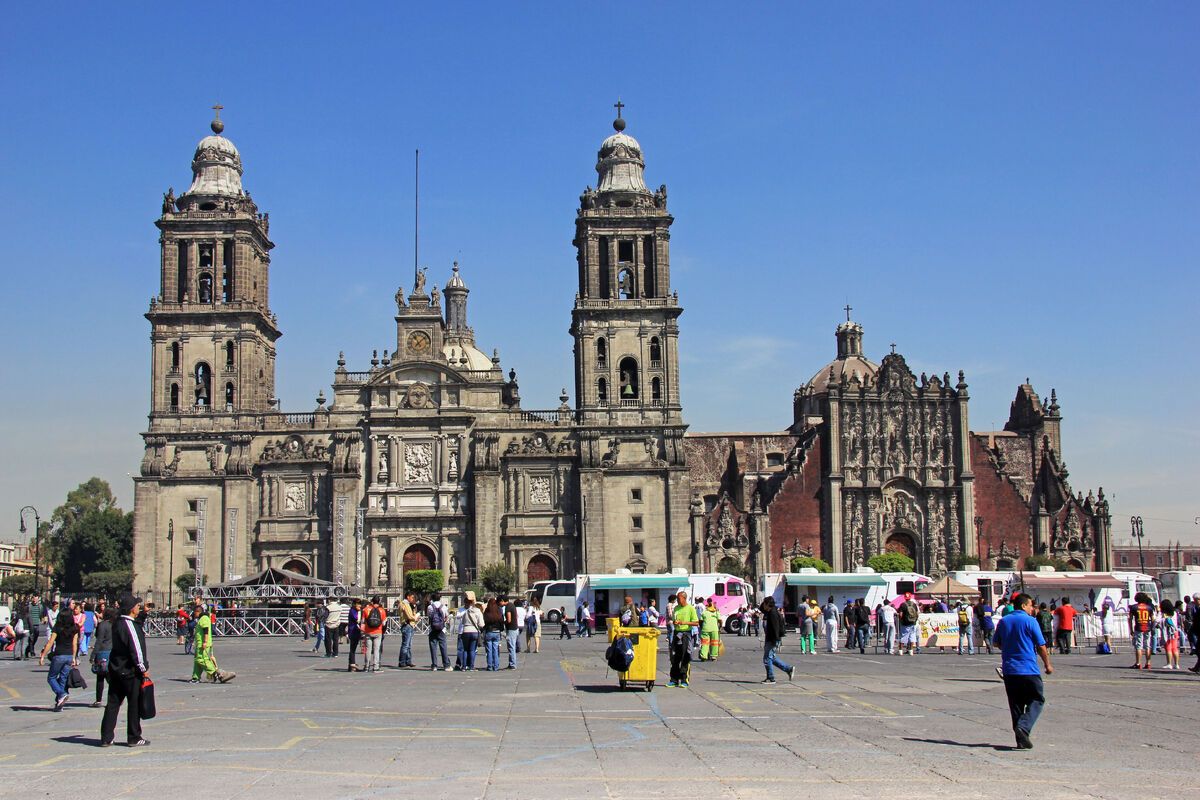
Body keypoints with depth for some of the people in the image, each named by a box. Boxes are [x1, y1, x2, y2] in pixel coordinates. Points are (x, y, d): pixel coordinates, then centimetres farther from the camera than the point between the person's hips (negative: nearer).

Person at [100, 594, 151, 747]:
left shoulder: (116, 623, 7)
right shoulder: (130, 626, -19)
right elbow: (135, 649, -19)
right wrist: (143, 669, -11)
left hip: (116, 670, 8)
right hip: (130, 671, -8)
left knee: (113, 703, 10)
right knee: (134, 704, 3)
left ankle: (106, 738, 12)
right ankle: (134, 738, 9)